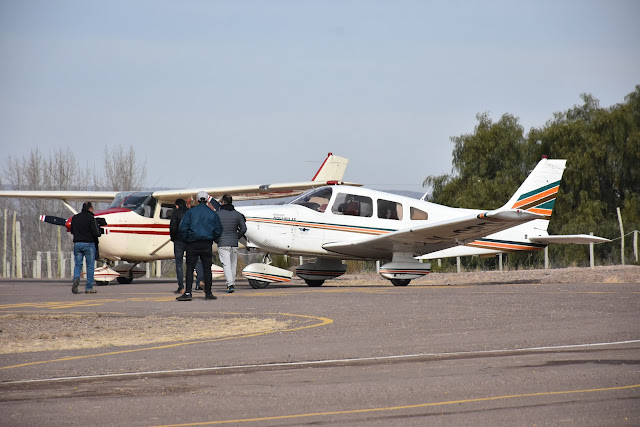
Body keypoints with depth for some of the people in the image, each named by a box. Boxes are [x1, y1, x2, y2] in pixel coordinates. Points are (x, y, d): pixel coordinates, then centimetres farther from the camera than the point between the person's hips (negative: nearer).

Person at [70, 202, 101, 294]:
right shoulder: (90, 218, -9)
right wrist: (98, 233, 8)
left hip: (77, 244, 4)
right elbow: (95, 233, -13)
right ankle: (89, 288, 4)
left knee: (78, 264, 10)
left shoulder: (75, 218, 8)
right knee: (90, 266, 3)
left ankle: (76, 279, -19)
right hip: (88, 244, -4)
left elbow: (72, 231, 16)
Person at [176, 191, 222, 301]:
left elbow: (182, 228, -7)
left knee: (190, 268, -1)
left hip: (193, 244, -2)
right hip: (207, 244, 2)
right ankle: (208, 293, 8)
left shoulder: (191, 212, -2)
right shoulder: (213, 214, 4)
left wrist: (186, 239, 6)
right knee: (207, 269, 7)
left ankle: (187, 293, -10)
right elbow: (218, 230, 6)